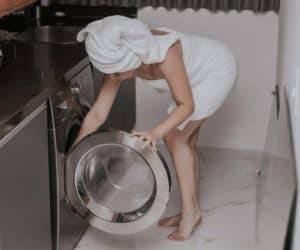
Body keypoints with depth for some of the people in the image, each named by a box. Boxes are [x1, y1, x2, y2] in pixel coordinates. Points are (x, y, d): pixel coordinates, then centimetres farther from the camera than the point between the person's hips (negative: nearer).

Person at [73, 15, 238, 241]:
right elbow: (97, 115, -15)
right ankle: (193, 210, 22)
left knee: (175, 137, -11)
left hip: (218, 69, -7)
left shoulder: (165, 54, -41)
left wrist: (157, 132, -49)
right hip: (196, 75, 7)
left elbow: (186, 105, -33)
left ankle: (190, 211, -1)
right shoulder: (120, 63, -21)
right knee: (185, 141, 8)